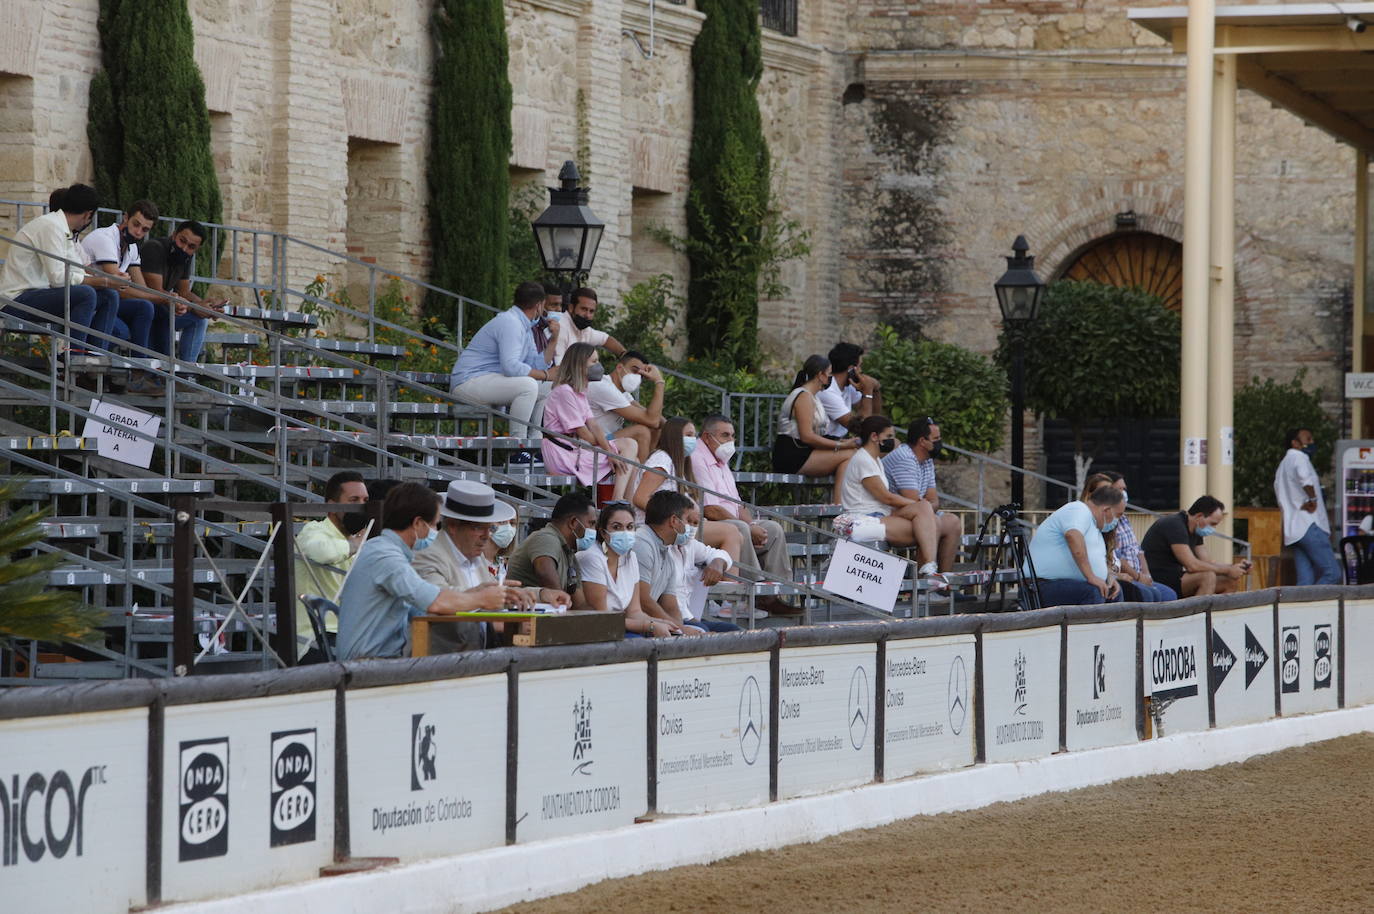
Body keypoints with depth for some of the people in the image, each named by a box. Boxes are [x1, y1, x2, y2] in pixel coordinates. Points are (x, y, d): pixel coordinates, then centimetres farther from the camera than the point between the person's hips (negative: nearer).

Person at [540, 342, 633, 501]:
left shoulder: (580, 392, 17)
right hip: (563, 455, -10)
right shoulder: (564, 392, -14)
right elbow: (582, 432, -15)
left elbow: (593, 425, 7)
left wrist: (609, 451, -8)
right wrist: (607, 449, -3)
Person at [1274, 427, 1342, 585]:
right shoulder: (1299, 457, -5)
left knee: (1305, 581, 4)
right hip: (1309, 525, -10)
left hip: (1293, 531, 10)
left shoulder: (1283, 464, 26)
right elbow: (1305, 477, -30)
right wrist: (1312, 498, -17)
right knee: (1332, 573, -12)